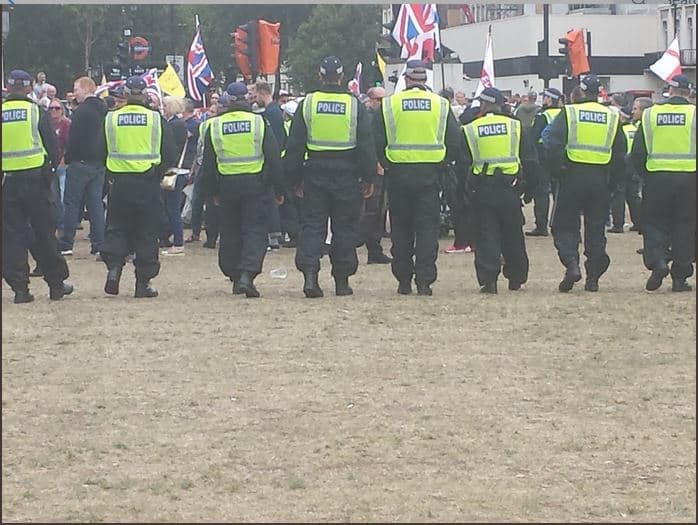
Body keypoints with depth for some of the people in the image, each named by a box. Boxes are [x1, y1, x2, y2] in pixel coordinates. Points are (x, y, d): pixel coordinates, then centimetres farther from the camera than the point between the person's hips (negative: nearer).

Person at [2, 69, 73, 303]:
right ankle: (56, 283, 13)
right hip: (35, 179, -1)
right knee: (44, 233, 7)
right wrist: (49, 170, 11)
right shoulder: (36, 112, -4)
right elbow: (52, 149, -4)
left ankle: (19, 286, -1)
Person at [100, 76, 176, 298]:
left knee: (117, 229, 12)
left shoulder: (110, 119, 0)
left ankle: (114, 266, -9)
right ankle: (143, 282, 5)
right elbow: (170, 157, -1)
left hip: (120, 183, 1)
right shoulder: (156, 119, -3)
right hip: (148, 186, -1)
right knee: (146, 232, 6)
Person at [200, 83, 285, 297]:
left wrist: (213, 191, 15)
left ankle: (234, 275, 18)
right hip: (256, 185, -2)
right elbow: (274, 159, -2)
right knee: (255, 231, -2)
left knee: (230, 232, 13)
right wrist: (279, 189, 5)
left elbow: (208, 164, 6)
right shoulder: (259, 122, -4)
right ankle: (247, 274, -19)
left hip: (226, 186, 2)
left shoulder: (214, 126, 1)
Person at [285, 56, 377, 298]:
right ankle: (342, 280, 9)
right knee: (344, 227, 7)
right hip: (346, 175, 0)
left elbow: (294, 146, 2)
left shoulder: (307, 104, 0)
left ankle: (309, 274, -14)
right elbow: (366, 146, 0)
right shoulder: (354, 105, -2)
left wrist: (294, 178, 9)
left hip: (315, 173, 0)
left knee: (312, 225, 2)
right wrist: (368, 178, 7)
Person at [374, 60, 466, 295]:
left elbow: (378, 142, 0)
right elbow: (454, 142, 4)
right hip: (429, 173, 0)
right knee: (427, 227, 2)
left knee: (401, 228, 10)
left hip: (398, 172, 0)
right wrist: (443, 164, 15)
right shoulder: (441, 105, 2)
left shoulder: (389, 104, -1)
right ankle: (424, 280, -5)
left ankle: (403, 280, 12)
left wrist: (386, 164, 13)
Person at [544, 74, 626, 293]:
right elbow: (620, 154, 8)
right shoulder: (612, 117, 6)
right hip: (601, 180, 3)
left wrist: (560, 167, -1)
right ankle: (593, 277, 9)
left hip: (572, 176, -3)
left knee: (565, 225, 6)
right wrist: (611, 179, 14)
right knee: (596, 228, 9)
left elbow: (553, 145, -13)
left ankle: (571, 264, -16)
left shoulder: (568, 113, -5)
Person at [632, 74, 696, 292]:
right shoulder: (693, 114, -3)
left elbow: (637, 153, 3)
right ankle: (680, 277, 6)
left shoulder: (650, 114, 2)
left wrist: (645, 175, 14)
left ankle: (657, 260, -15)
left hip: (657, 178, 1)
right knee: (684, 226, 7)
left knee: (654, 223, 10)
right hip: (689, 179, -1)